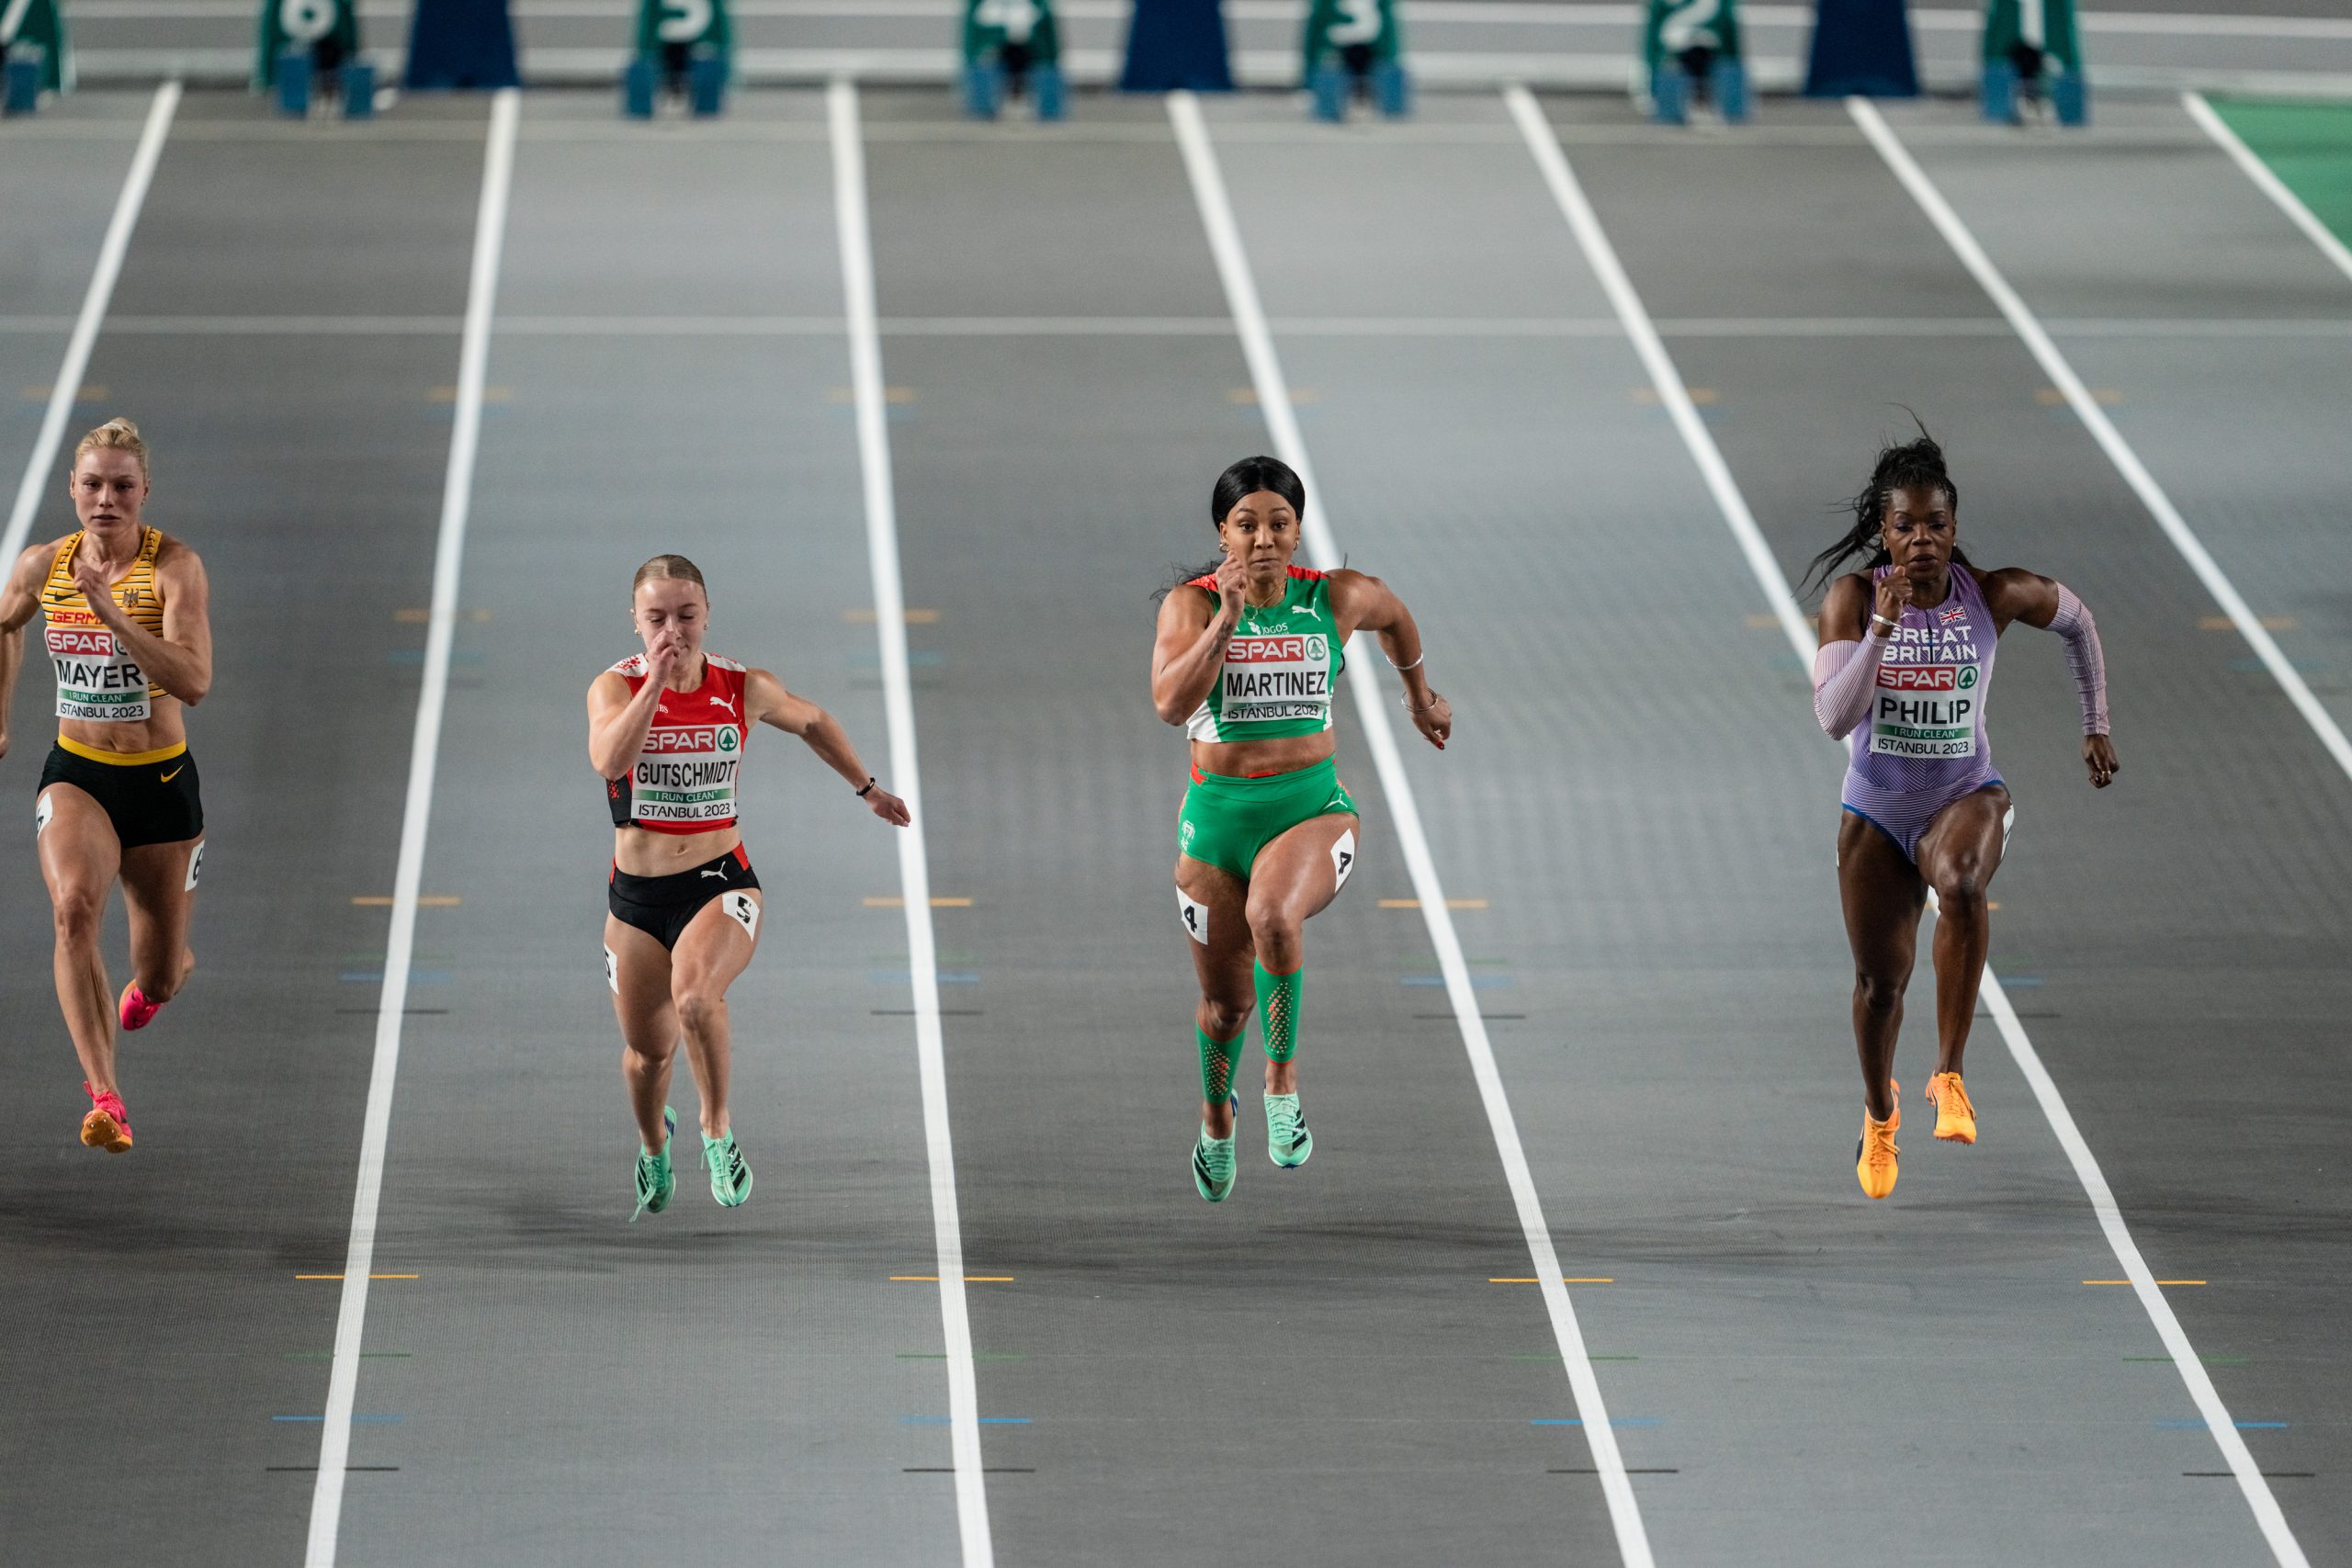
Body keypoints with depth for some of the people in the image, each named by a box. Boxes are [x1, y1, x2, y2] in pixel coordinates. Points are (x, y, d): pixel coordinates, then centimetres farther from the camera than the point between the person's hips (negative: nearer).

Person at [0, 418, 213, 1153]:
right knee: (74, 905, -31)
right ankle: (104, 1094, -34)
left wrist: (112, 614, -34)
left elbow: (194, 683, -28)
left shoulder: (174, 567, -15)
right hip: (76, 774, 1)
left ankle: (149, 979, 52)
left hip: (161, 781, -1)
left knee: (159, 980, 11)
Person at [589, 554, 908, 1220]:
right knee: (648, 1052, 10)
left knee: (695, 996, -33)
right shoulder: (616, 687, -9)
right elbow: (609, 761, -30)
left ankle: (717, 1127, -10)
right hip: (637, 894, 1)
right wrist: (656, 681, -33)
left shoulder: (745, 689, -3)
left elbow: (812, 721, 19)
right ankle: (653, 1145, 45)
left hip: (721, 884, -1)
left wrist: (867, 789, 28)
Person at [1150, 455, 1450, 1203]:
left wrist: (1420, 695, 32)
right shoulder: (1192, 604, -8)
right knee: (1226, 1000, 12)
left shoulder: (1337, 599, -5)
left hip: (1313, 805, -1)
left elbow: (1396, 617, 19)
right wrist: (1227, 618, -29)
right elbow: (1171, 703, -24)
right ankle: (1216, 1119, 46)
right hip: (1218, 812, 1)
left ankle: (1283, 1080, -13)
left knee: (1273, 916, -35)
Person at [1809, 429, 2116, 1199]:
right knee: (1880, 978, 8)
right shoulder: (1854, 598, -13)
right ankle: (1879, 1115, 41)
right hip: (1877, 810, 1)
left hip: (1966, 795, -1)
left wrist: (2096, 726, 14)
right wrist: (1883, 628, -32)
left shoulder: (1996, 594, -12)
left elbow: (2076, 620, 11)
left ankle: (1949, 1075, -26)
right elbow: (1834, 717, -23)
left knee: (1961, 884, -37)